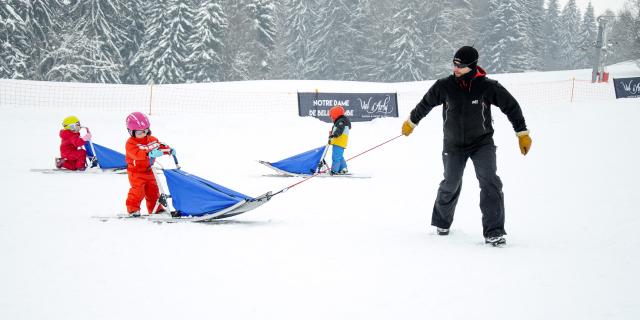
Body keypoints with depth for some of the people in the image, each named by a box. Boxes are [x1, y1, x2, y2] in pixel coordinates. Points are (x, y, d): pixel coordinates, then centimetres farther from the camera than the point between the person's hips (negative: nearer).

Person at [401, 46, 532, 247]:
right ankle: (441, 222, 37)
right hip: (453, 145, 1)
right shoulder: (445, 86, -10)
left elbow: (511, 106, -1)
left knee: (490, 182, -18)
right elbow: (426, 103, 9)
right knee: (450, 185, 9)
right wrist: (411, 122, 21)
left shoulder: (488, 87, -14)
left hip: (482, 143, -1)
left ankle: (494, 232, -16)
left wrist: (522, 133, 1)